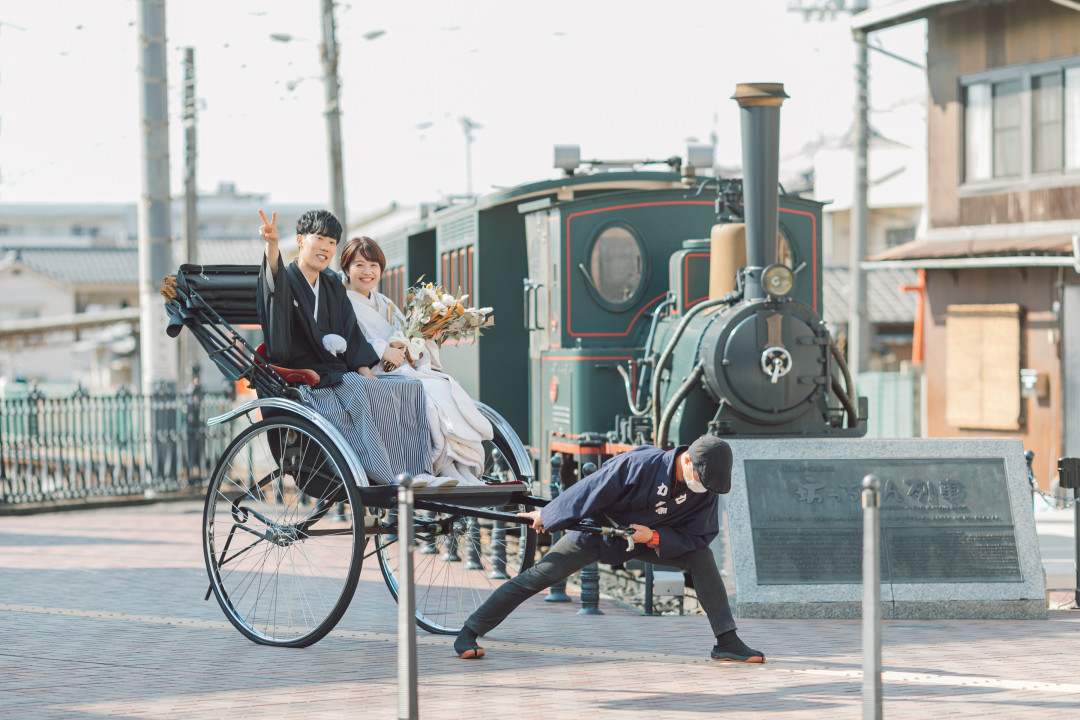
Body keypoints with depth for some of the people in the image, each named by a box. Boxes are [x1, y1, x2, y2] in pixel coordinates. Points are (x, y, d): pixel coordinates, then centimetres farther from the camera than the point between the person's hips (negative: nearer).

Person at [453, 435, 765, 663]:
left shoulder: (707, 490, -19)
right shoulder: (640, 465, -34)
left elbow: (699, 534, -12)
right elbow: (589, 491, -24)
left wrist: (654, 537, -28)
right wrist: (546, 516, -14)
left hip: (650, 536, 4)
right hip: (597, 530, -4)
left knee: (701, 556, -14)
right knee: (541, 575, -12)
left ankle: (727, 642, -10)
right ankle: (468, 634, -6)